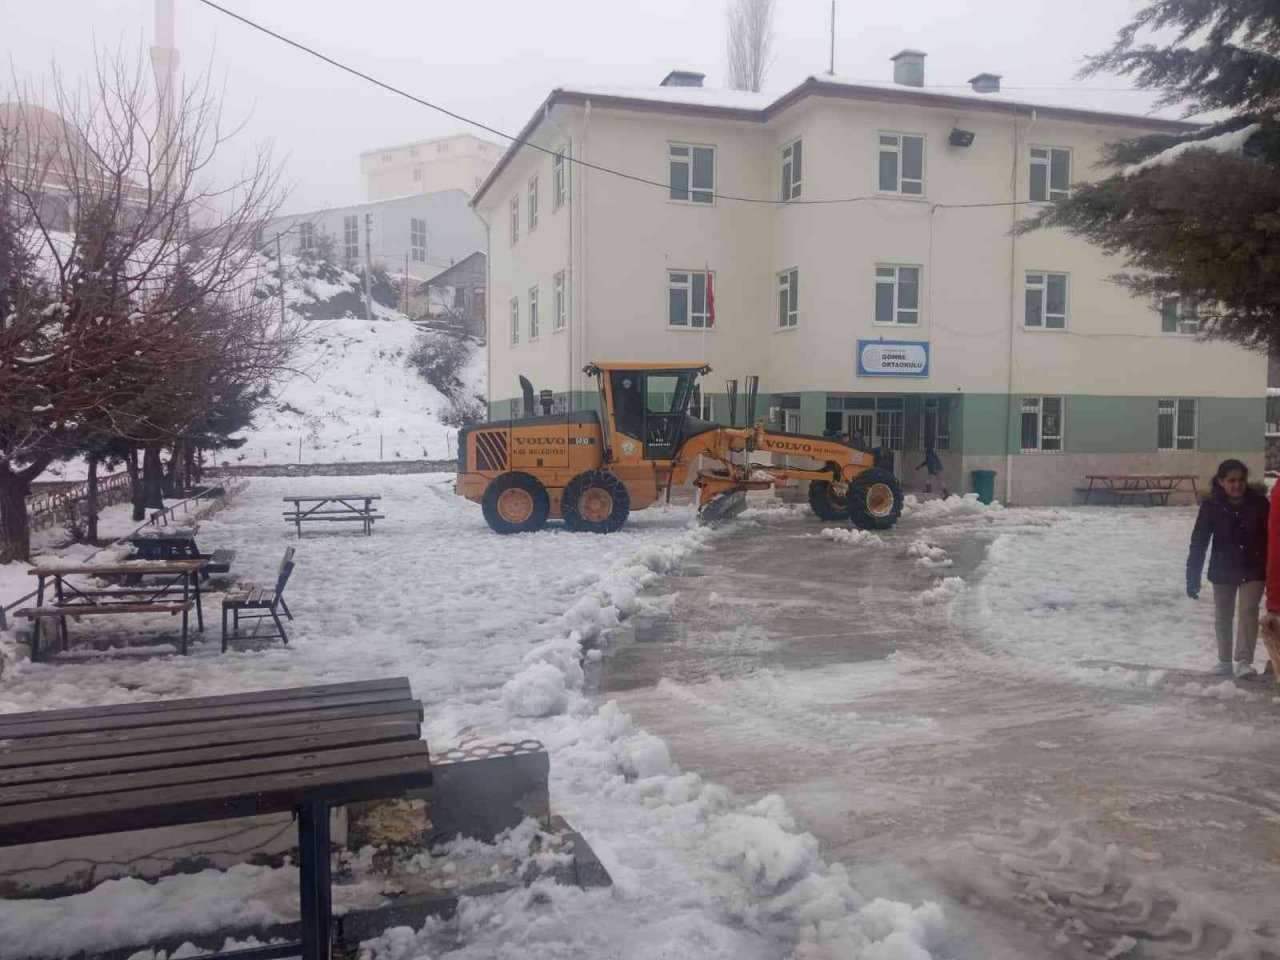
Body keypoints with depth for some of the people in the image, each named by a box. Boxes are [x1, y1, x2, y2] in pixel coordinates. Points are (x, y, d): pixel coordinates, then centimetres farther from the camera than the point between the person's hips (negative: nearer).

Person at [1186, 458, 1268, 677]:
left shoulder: (1259, 503, -11)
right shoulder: (1211, 505, -12)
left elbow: (1270, 538, -3)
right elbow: (1198, 542, -9)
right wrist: (1193, 576, -11)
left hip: (1253, 570, -1)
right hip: (1222, 570, 1)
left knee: (1248, 612, -10)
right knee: (1223, 617, 11)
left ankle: (1244, 661, -6)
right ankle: (1224, 661, 24)